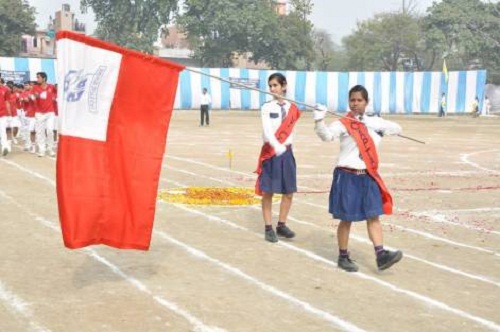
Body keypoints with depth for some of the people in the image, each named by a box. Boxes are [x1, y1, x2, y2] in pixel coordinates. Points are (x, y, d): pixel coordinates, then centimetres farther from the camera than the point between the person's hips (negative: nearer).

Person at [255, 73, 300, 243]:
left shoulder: (292, 108, 6)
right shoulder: (267, 107, -4)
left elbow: (290, 130, 7)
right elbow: (267, 130, -19)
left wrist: (284, 147, -8)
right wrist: (276, 146, -35)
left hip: (286, 152, 4)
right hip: (270, 152, -4)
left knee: (289, 191, 7)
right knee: (267, 192, 0)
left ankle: (281, 225, 21)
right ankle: (268, 228, 8)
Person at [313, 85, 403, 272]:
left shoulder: (374, 123, 10)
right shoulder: (343, 124, -10)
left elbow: (397, 129, 10)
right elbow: (327, 135, -26)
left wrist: (376, 125, -6)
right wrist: (319, 121, -45)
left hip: (368, 177, 5)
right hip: (347, 177, -5)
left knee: (373, 217, 1)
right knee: (347, 219, 3)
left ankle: (381, 255, 0)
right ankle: (343, 257, 15)